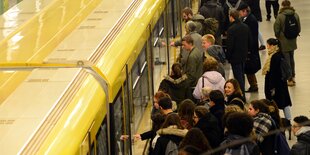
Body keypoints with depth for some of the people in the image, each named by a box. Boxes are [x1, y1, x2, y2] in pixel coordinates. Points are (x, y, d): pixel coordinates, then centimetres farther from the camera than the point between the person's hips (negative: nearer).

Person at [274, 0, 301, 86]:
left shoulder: (280, 16, -18)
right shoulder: (295, 15, -3)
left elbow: (276, 29, -12)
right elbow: (299, 28, 4)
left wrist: (278, 36, 7)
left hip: (284, 42, -5)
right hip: (293, 41, 5)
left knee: (286, 60, 2)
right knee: (291, 59, 21)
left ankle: (290, 79, 5)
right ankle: (293, 76, 30)